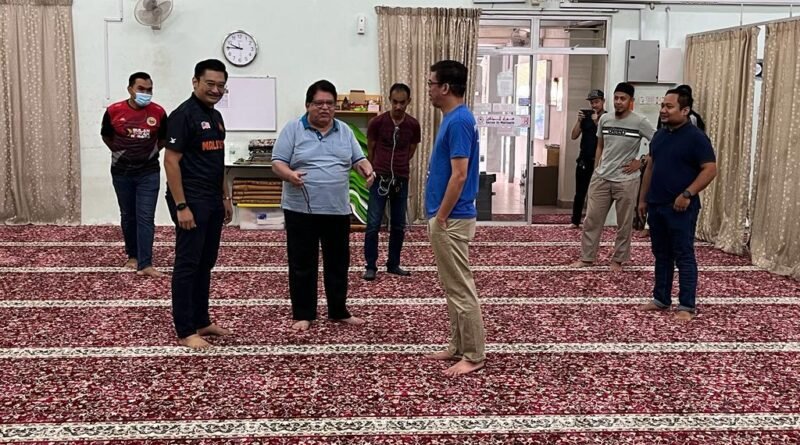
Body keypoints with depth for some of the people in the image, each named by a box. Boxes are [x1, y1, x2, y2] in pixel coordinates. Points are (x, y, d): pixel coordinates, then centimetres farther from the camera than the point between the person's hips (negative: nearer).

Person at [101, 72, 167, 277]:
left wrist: (152, 152, 6)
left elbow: (164, 138, 11)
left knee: (145, 217, -7)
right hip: (122, 173, 1)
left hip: (149, 173, -1)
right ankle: (132, 255, 29)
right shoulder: (114, 111, -9)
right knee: (128, 216, 13)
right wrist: (119, 152, 7)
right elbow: (106, 135, 10)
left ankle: (145, 264, -8)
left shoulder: (158, 112, -8)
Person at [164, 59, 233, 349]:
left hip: (213, 203, 9)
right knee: (187, 265, -3)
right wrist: (181, 206, -20)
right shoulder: (184, 115, -12)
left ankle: (201, 321, 24)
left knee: (205, 263, 14)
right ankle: (185, 331, 4)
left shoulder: (215, 116, 14)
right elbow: (171, 162, -17)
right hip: (192, 202, -9)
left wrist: (225, 197, 19)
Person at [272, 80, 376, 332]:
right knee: (302, 264, 3)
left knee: (338, 263, 12)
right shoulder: (293, 129, -3)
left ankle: (339, 311, 25)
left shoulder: (344, 131, 9)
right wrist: (290, 174, -27)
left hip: (337, 210, 4)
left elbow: (358, 159, 11)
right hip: (301, 210, -3)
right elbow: (278, 163, -6)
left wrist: (368, 170, -11)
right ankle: (303, 314, 14)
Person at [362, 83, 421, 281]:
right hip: (380, 178, -3)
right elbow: (370, 150, 6)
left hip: (401, 180, 3)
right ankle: (371, 266, 5)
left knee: (398, 225, 8)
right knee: (373, 224, -4)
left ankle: (393, 264, 21)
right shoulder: (377, 122, -7)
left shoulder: (413, 125, 0)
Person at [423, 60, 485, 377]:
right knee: (452, 287, 16)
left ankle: (474, 355, 7)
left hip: (452, 220, -10)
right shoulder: (452, 119, 13)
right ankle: (458, 347, 25)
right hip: (447, 217, 10)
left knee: (461, 288, -3)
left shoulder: (459, 121, -18)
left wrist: (440, 217, -18)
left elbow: (459, 175, -22)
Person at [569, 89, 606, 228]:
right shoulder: (587, 117, 9)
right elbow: (574, 136, 5)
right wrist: (579, 120, -7)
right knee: (580, 193, 5)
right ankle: (575, 221, 10)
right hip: (584, 160, 3)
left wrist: (596, 121, -18)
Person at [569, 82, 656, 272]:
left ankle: (618, 260, 20)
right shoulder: (604, 119, 4)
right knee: (592, 219, 6)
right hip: (601, 178, 4)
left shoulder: (639, 122, -9)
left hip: (626, 181, -4)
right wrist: (595, 171, 12)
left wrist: (640, 162, -8)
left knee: (624, 223, 7)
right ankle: (587, 257, 17)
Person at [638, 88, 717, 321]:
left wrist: (687, 194, -21)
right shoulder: (660, 135, 12)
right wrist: (643, 199, 16)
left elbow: (710, 169, -14)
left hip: (681, 208, -7)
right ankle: (661, 299, 24)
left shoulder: (696, 137, -10)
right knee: (661, 255, 14)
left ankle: (687, 306, 5)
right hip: (656, 206, 7)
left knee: (684, 257, -2)